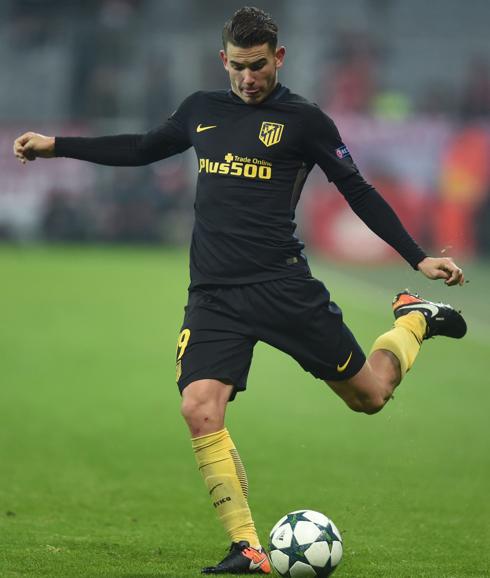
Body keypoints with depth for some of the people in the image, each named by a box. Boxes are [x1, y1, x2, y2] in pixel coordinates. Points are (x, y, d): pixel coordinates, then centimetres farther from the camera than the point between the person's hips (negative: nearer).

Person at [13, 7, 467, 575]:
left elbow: (359, 192, 6)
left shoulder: (304, 120, 1)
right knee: (200, 410, -18)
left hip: (283, 287, -3)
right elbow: (142, 149, 30)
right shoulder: (201, 109, 14)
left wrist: (419, 258, 2)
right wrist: (56, 145, 28)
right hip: (213, 295, 3)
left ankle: (414, 320, 35)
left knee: (368, 394, 2)